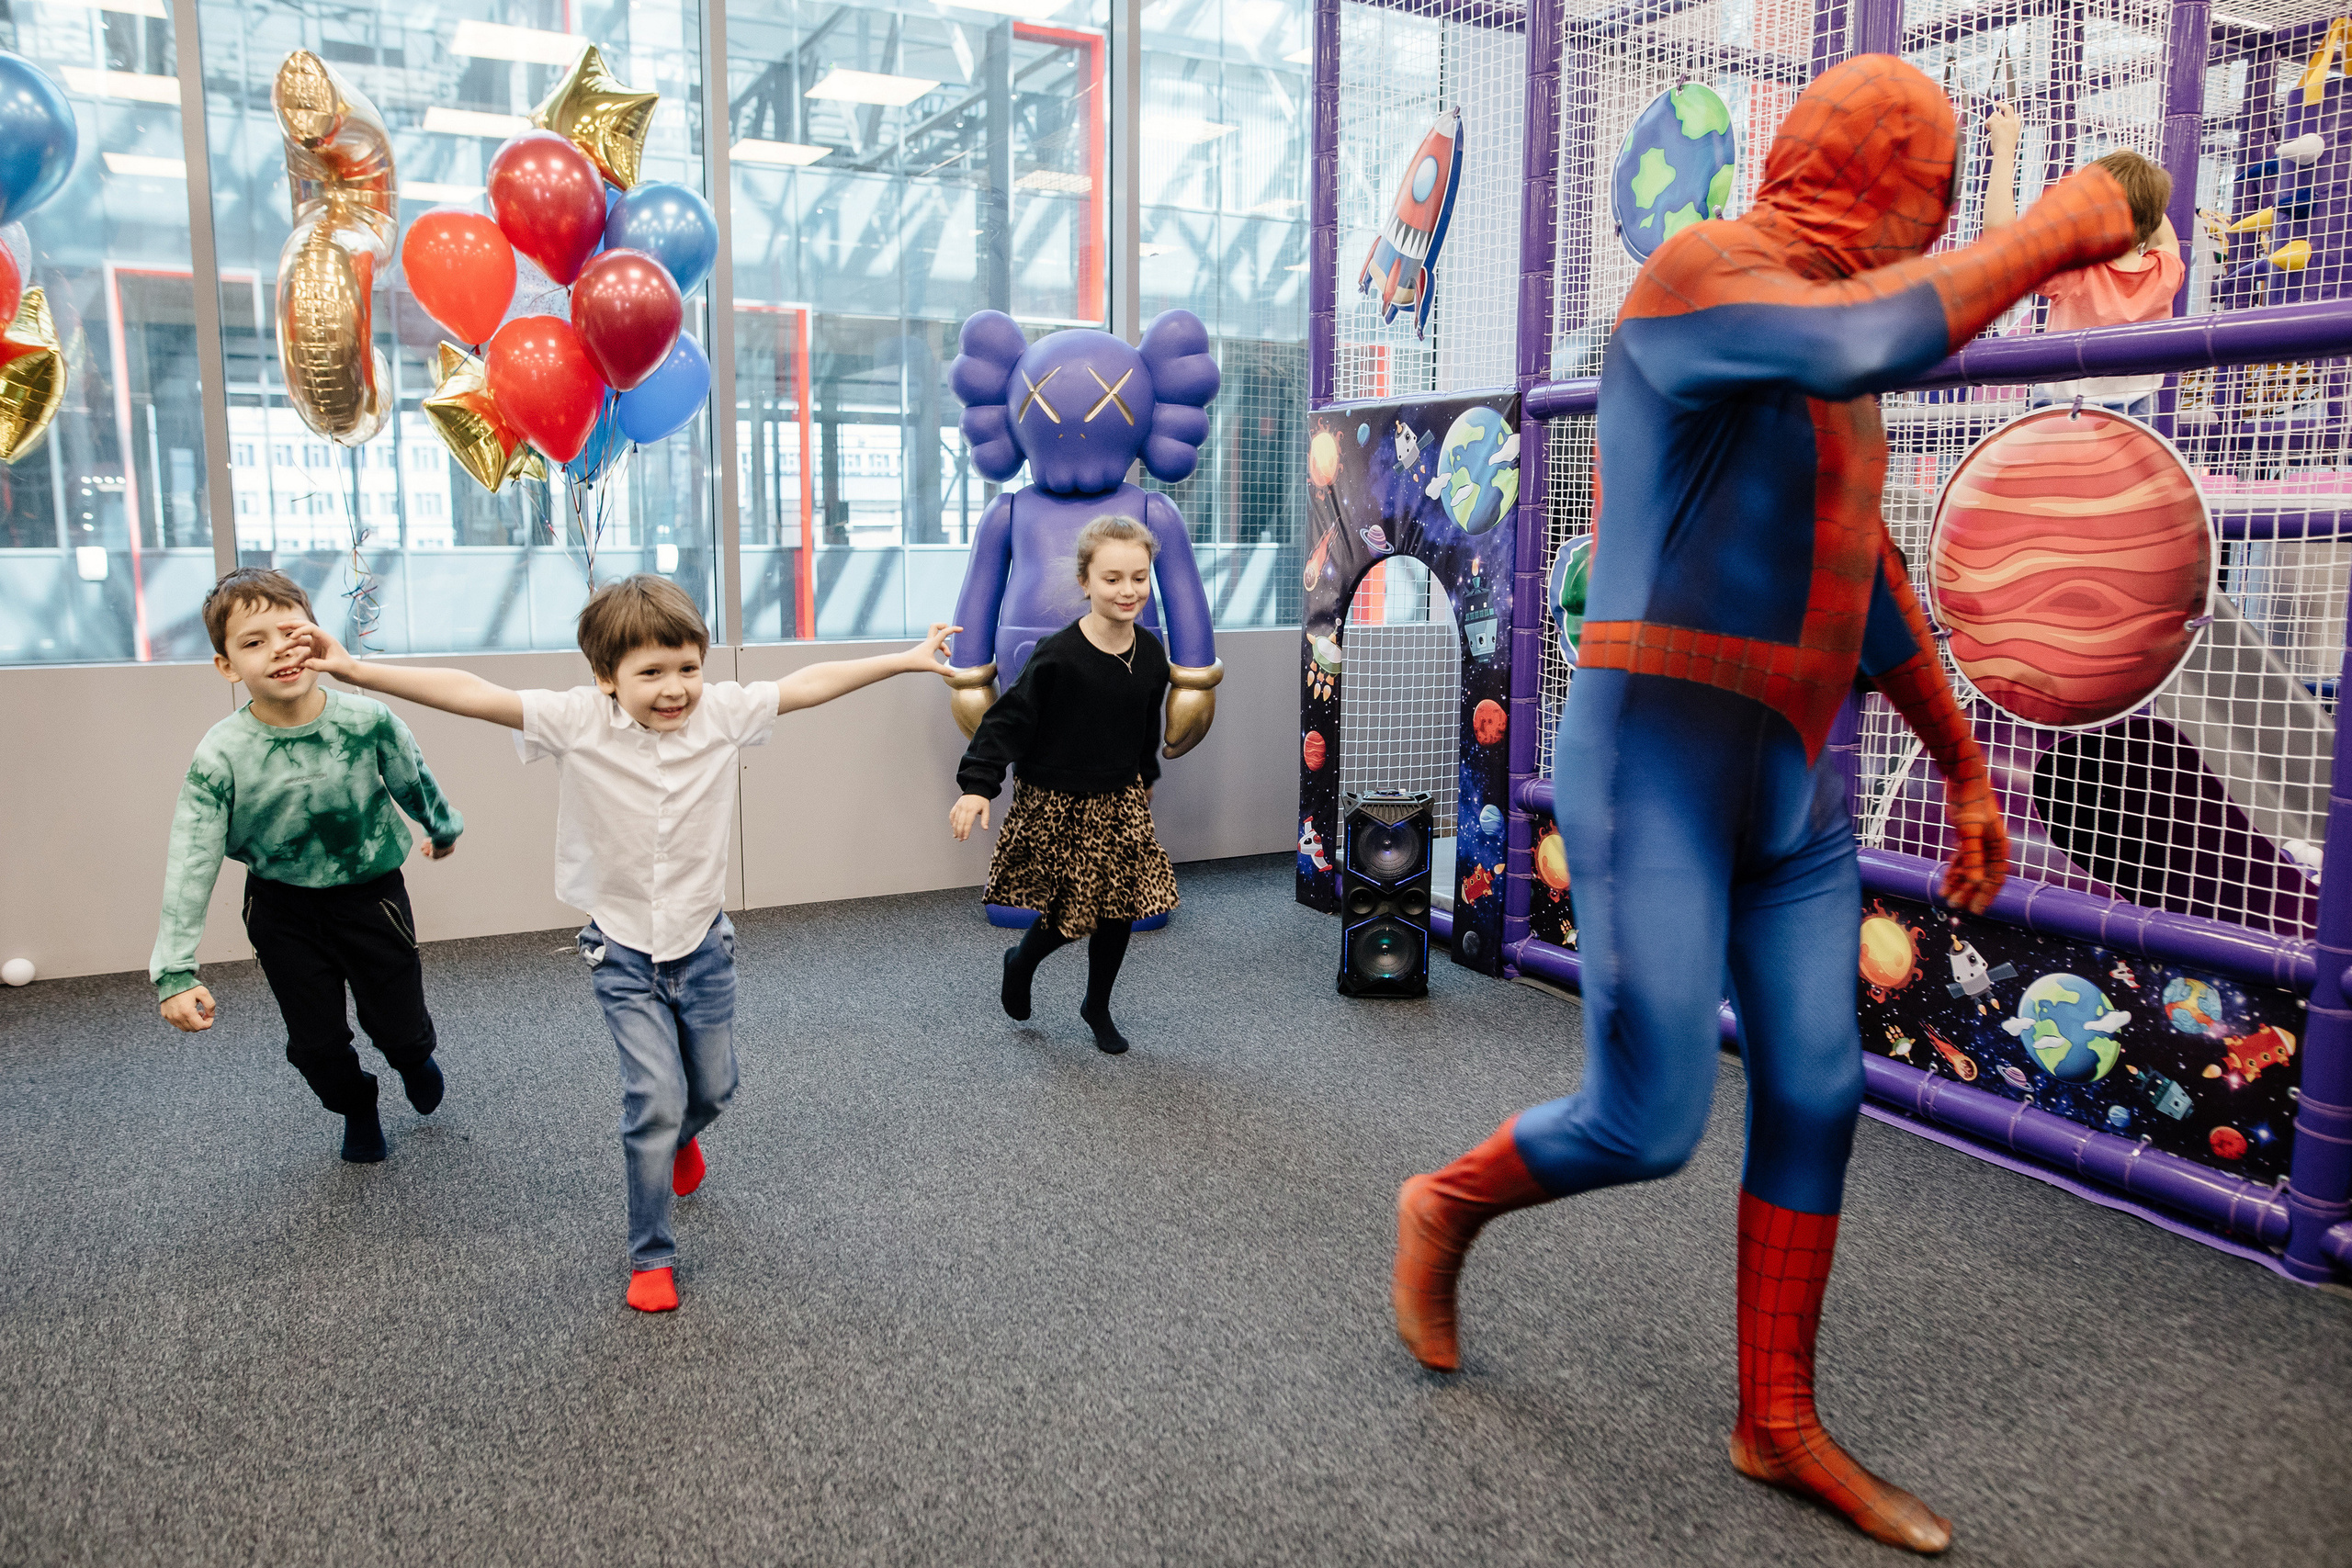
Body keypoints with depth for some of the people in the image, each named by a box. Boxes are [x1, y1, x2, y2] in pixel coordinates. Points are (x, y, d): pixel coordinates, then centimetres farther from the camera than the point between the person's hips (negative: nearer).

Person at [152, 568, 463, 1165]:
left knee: (399, 1025, 11)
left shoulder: (367, 721, -21)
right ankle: (356, 1107, 44)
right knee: (315, 1041, 11)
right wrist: (174, 972, -22)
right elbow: (190, 867, -19)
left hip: (372, 892, 0)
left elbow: (413, 780, 1)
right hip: (284, 909, 0)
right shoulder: (221, 756, -22)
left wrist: (443, 828, 20)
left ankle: (415, 1058, 50)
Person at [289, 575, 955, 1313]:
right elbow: (469, 693, -24)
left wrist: (908, 659, 0)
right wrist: (355, 669, -32)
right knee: (655, 1098, -9)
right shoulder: (578, 721, -18)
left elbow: (810, 683, -5)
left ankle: (678, 1139, 56)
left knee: (713, 1088, 18)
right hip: (624, 954, -3)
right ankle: (649, 1256, 12)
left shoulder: (723, 711, -12)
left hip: (703, 945, 3)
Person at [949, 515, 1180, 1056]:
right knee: (1070, 914, 2)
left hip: (1119, 801, 5)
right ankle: (1021, 960, 37)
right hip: (1056, 805, -5)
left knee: (1120, 909, 7)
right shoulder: (1058, 656, -21)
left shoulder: (1150, 654, -2)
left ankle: (1098, 1007, 32)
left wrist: (1143, 781, 24)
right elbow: (1010, 718, -19)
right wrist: (977, 785, -28)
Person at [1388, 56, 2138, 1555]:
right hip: (1652, 773, -9)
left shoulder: (1824, 362, 18)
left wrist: (1969, 769, 22)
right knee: (1650, 1126, -6)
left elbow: (1870, 583, 22)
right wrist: (2054, 229, -14)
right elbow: (1869, 342, -32)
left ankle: (1781, 1423, 21)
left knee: (1816, 1100, 8)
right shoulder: (1695, 273, -11)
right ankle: (1448, 1206, 24)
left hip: (1788, 784, 9)